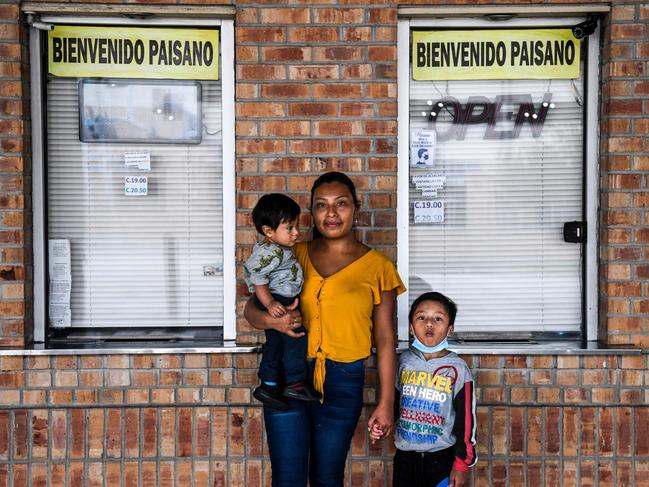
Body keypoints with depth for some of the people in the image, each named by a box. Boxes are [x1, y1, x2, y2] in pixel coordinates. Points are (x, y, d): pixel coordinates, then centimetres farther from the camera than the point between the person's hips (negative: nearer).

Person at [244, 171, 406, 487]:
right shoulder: (296, 255, 5)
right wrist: (270, 319, -17)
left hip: (343, 381, -1)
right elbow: (250, 309, 6)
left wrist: (386, 402, -1)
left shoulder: (377, 266, -1)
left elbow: (385, 338, 1)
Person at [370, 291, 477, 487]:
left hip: (441, 457, -3)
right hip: (404, 455, 3)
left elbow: (466, 419, -6)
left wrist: (462, 463, -7)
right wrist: (380, 427, 0)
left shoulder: (457, 369, -8)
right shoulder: (404, 361, 2)